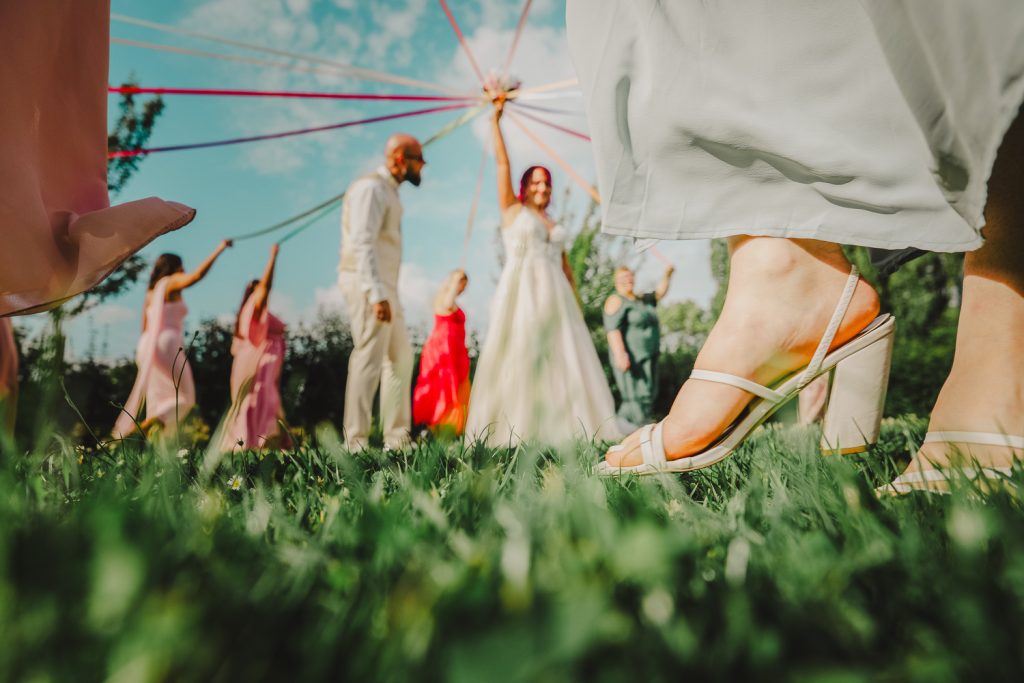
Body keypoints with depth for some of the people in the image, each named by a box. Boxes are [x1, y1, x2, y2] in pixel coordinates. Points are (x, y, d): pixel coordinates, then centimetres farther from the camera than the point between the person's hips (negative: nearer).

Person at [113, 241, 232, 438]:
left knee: (157, 402, 8)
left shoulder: (151, 292, 22)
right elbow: (198, 274, -19)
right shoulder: (172, 282, 0)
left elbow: (145, 328, 22)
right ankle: (142, 427, -21)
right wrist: (219, 249, -15)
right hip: (167, 346, -8)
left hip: (148, 347, 8)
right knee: (184, 398, -4)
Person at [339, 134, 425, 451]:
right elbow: (362, 244, -21)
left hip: (384, 288, 10)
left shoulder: (389, 191, 20)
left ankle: (396, 439, 17)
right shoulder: (371, 188, -11)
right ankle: (356, 442, -3)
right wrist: (377, 295, -28)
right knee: (369, 360, -9)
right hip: (367, 286, -10)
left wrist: (385, 293, 15)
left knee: (400, 358, 11)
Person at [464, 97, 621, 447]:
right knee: (517, 361, -9)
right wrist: (496, 118, 3)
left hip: (555, 297, 5)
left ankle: (561, 431, -1)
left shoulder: (555, 225, 22)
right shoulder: (513, 210, 12)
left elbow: (566, 268, 18)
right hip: (521, 293, -4)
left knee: (565, 361, -3)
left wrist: (576, 307, 10)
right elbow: (503, 163, 6)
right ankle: (513, 434, -10)